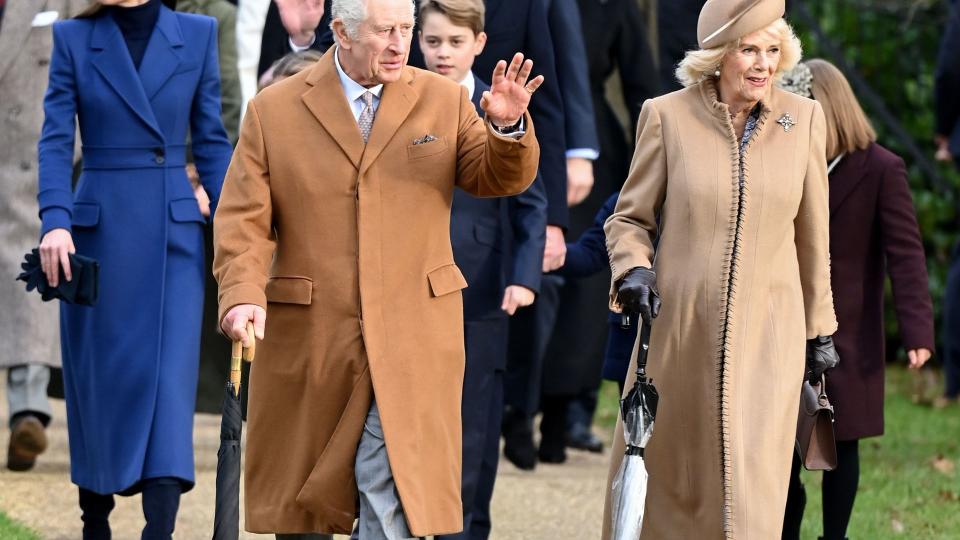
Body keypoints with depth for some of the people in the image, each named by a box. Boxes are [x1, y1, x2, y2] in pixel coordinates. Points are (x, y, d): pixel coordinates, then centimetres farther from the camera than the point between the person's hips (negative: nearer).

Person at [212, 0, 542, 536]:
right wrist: (243, 295, -17)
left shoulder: (444, 101, 7)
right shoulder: (274, 111, 3)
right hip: (308, 343, 0)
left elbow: (503, 178, 2)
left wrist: (508, 128, -20)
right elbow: (244, 219, 0)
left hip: (412, 343, 0)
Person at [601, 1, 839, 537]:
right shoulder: (668, 116, -2)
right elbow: (629, 217, 7)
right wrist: (633, 269, -13)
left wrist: (821, 331, 15)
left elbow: (813, 236, 11)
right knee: (666, 476, 7)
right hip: (680, 329, 0)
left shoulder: (803, 119, 4)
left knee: (753, 488, -5)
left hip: (768, 332, 1)